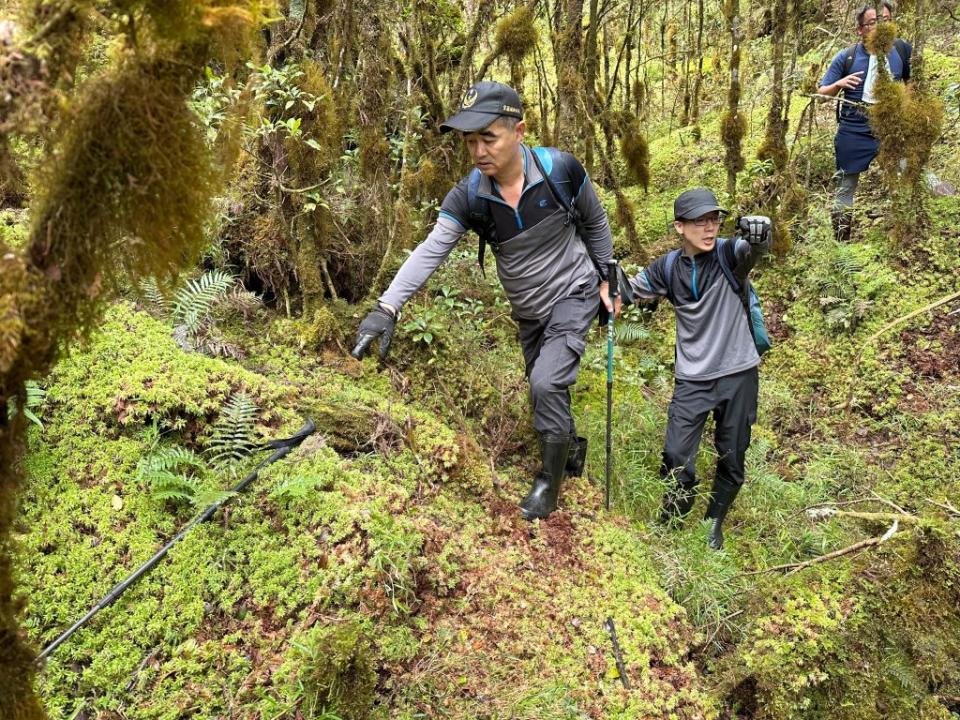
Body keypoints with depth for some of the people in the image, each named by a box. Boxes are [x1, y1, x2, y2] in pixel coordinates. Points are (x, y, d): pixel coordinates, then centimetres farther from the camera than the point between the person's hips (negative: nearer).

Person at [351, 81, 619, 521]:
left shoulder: (560, 169, -23)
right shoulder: (468, 196, -19)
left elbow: (595, 223, -5)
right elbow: (429, 252, -26)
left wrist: (606, 278, 0)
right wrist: (387, 308, -38)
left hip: (573, 294, -4)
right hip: (528, 309, 4)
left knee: (546, 383, -18)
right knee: (544, 389, 16)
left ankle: (549, 480, 3)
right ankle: (571, 446, 47)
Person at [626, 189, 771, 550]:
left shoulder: (728, 255, -9)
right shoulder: (667, 268, 0)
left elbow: (753, 249, -31)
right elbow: (632, 293, 13)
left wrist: (760, 234, -55)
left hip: (738, 375, -1)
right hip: (692, 379, 1)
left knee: (731, 461, 11)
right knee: (677, 462, -4)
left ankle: (714, 523, 35)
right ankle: (670, 527, 19)